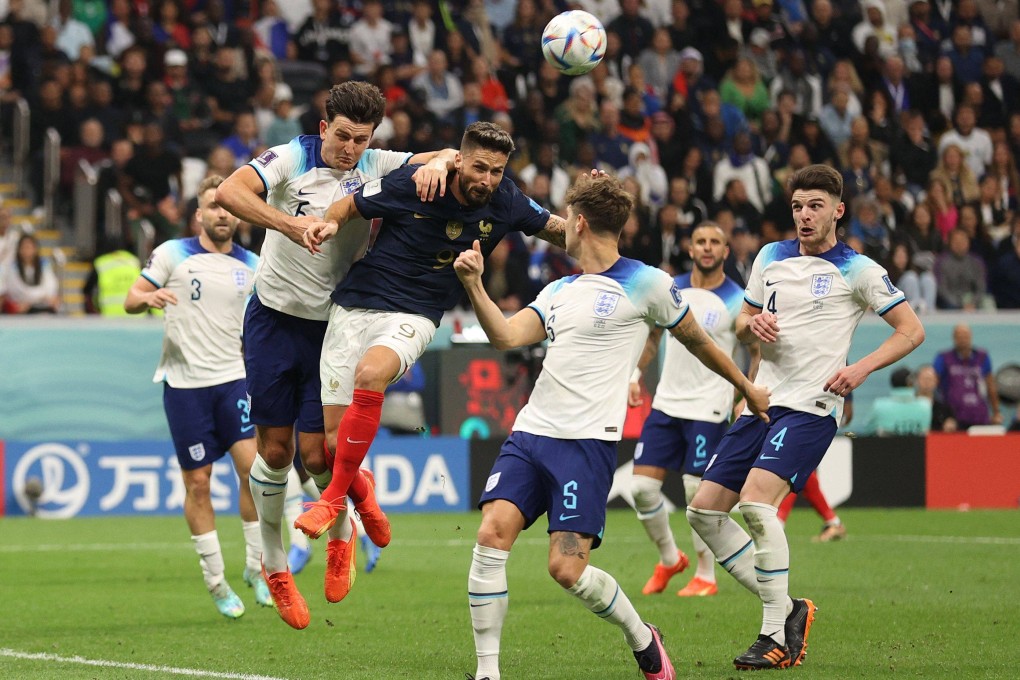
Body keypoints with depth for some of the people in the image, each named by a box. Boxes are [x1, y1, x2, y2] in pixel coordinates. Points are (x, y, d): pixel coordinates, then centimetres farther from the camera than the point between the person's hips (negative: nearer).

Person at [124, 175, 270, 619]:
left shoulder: (251, 266, 9)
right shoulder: (173, 254, 1)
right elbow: (130, 300, 1)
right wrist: (148, 298, -21)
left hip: (234, 379, 2)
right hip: (185, 383, -2)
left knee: (253, 465, -13)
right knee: (197, 482, 1)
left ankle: (256, 567, 2)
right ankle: (215, 581, 12)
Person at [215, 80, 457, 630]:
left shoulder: (378, 167, -2)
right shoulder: (291, 160, -11)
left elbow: (456, 156, 0)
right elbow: (228, 193, -25)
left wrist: (439, 163, -24)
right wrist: (290, 223, -35)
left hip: (334, 325, 1)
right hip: (275, 318, -1)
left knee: (317, 453, -6)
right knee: (274, 450, 3)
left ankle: (341, 528, 27)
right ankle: (273, 564, 23)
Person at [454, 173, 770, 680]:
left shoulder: (647, 285, 0)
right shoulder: (559, 291, 18)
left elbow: (696, 340, 13)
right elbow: (506, 336, 6)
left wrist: (746, 387, 24)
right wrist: (474, 285, -7)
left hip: (588, 443, -6)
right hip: (531, 431, 6)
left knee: (567, 568, -13)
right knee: (492, 535, -15)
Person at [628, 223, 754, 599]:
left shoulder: (737, 301, -7)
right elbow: (653, 334, 19)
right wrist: (635, 374, 8)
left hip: (708, 408, -5)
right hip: (666, 402, 5)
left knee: (699, 491, -5)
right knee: (642, 486, -2)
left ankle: (706, 576, 10)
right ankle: (669, 558, 19)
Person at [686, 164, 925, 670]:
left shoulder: (856, 270, -2)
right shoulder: (771, 257, 14)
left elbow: (912, 330, -1)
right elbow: (742, 323, 23)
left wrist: (862, 367, -15)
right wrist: (752, 324, -2)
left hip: (811, 406, -7)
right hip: (761, 402, 7)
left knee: (756, 502, -26)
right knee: (704, 510, 0)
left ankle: (778, 638, -18)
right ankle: (786, 609, 9)